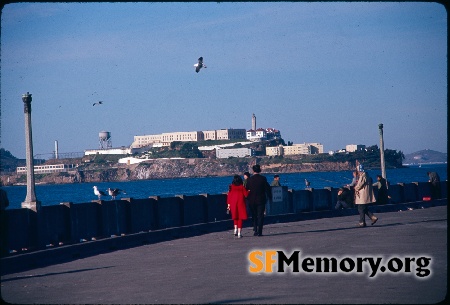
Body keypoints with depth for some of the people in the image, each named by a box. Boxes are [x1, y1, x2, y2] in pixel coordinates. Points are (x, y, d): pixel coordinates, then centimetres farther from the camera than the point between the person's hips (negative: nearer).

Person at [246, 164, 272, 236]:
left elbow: (247, 190, 3)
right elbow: (268, 189, -5)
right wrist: (270, 197, 7)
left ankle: (255, 230, 7)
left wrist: (248, 199, 15)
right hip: (261, 200, -1)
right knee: (260, 216, 2)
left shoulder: (249, 179, -3)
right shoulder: (263, 178, -7)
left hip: (252, 201, 1)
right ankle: (259, 232, -4)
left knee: (254, 216, 15)